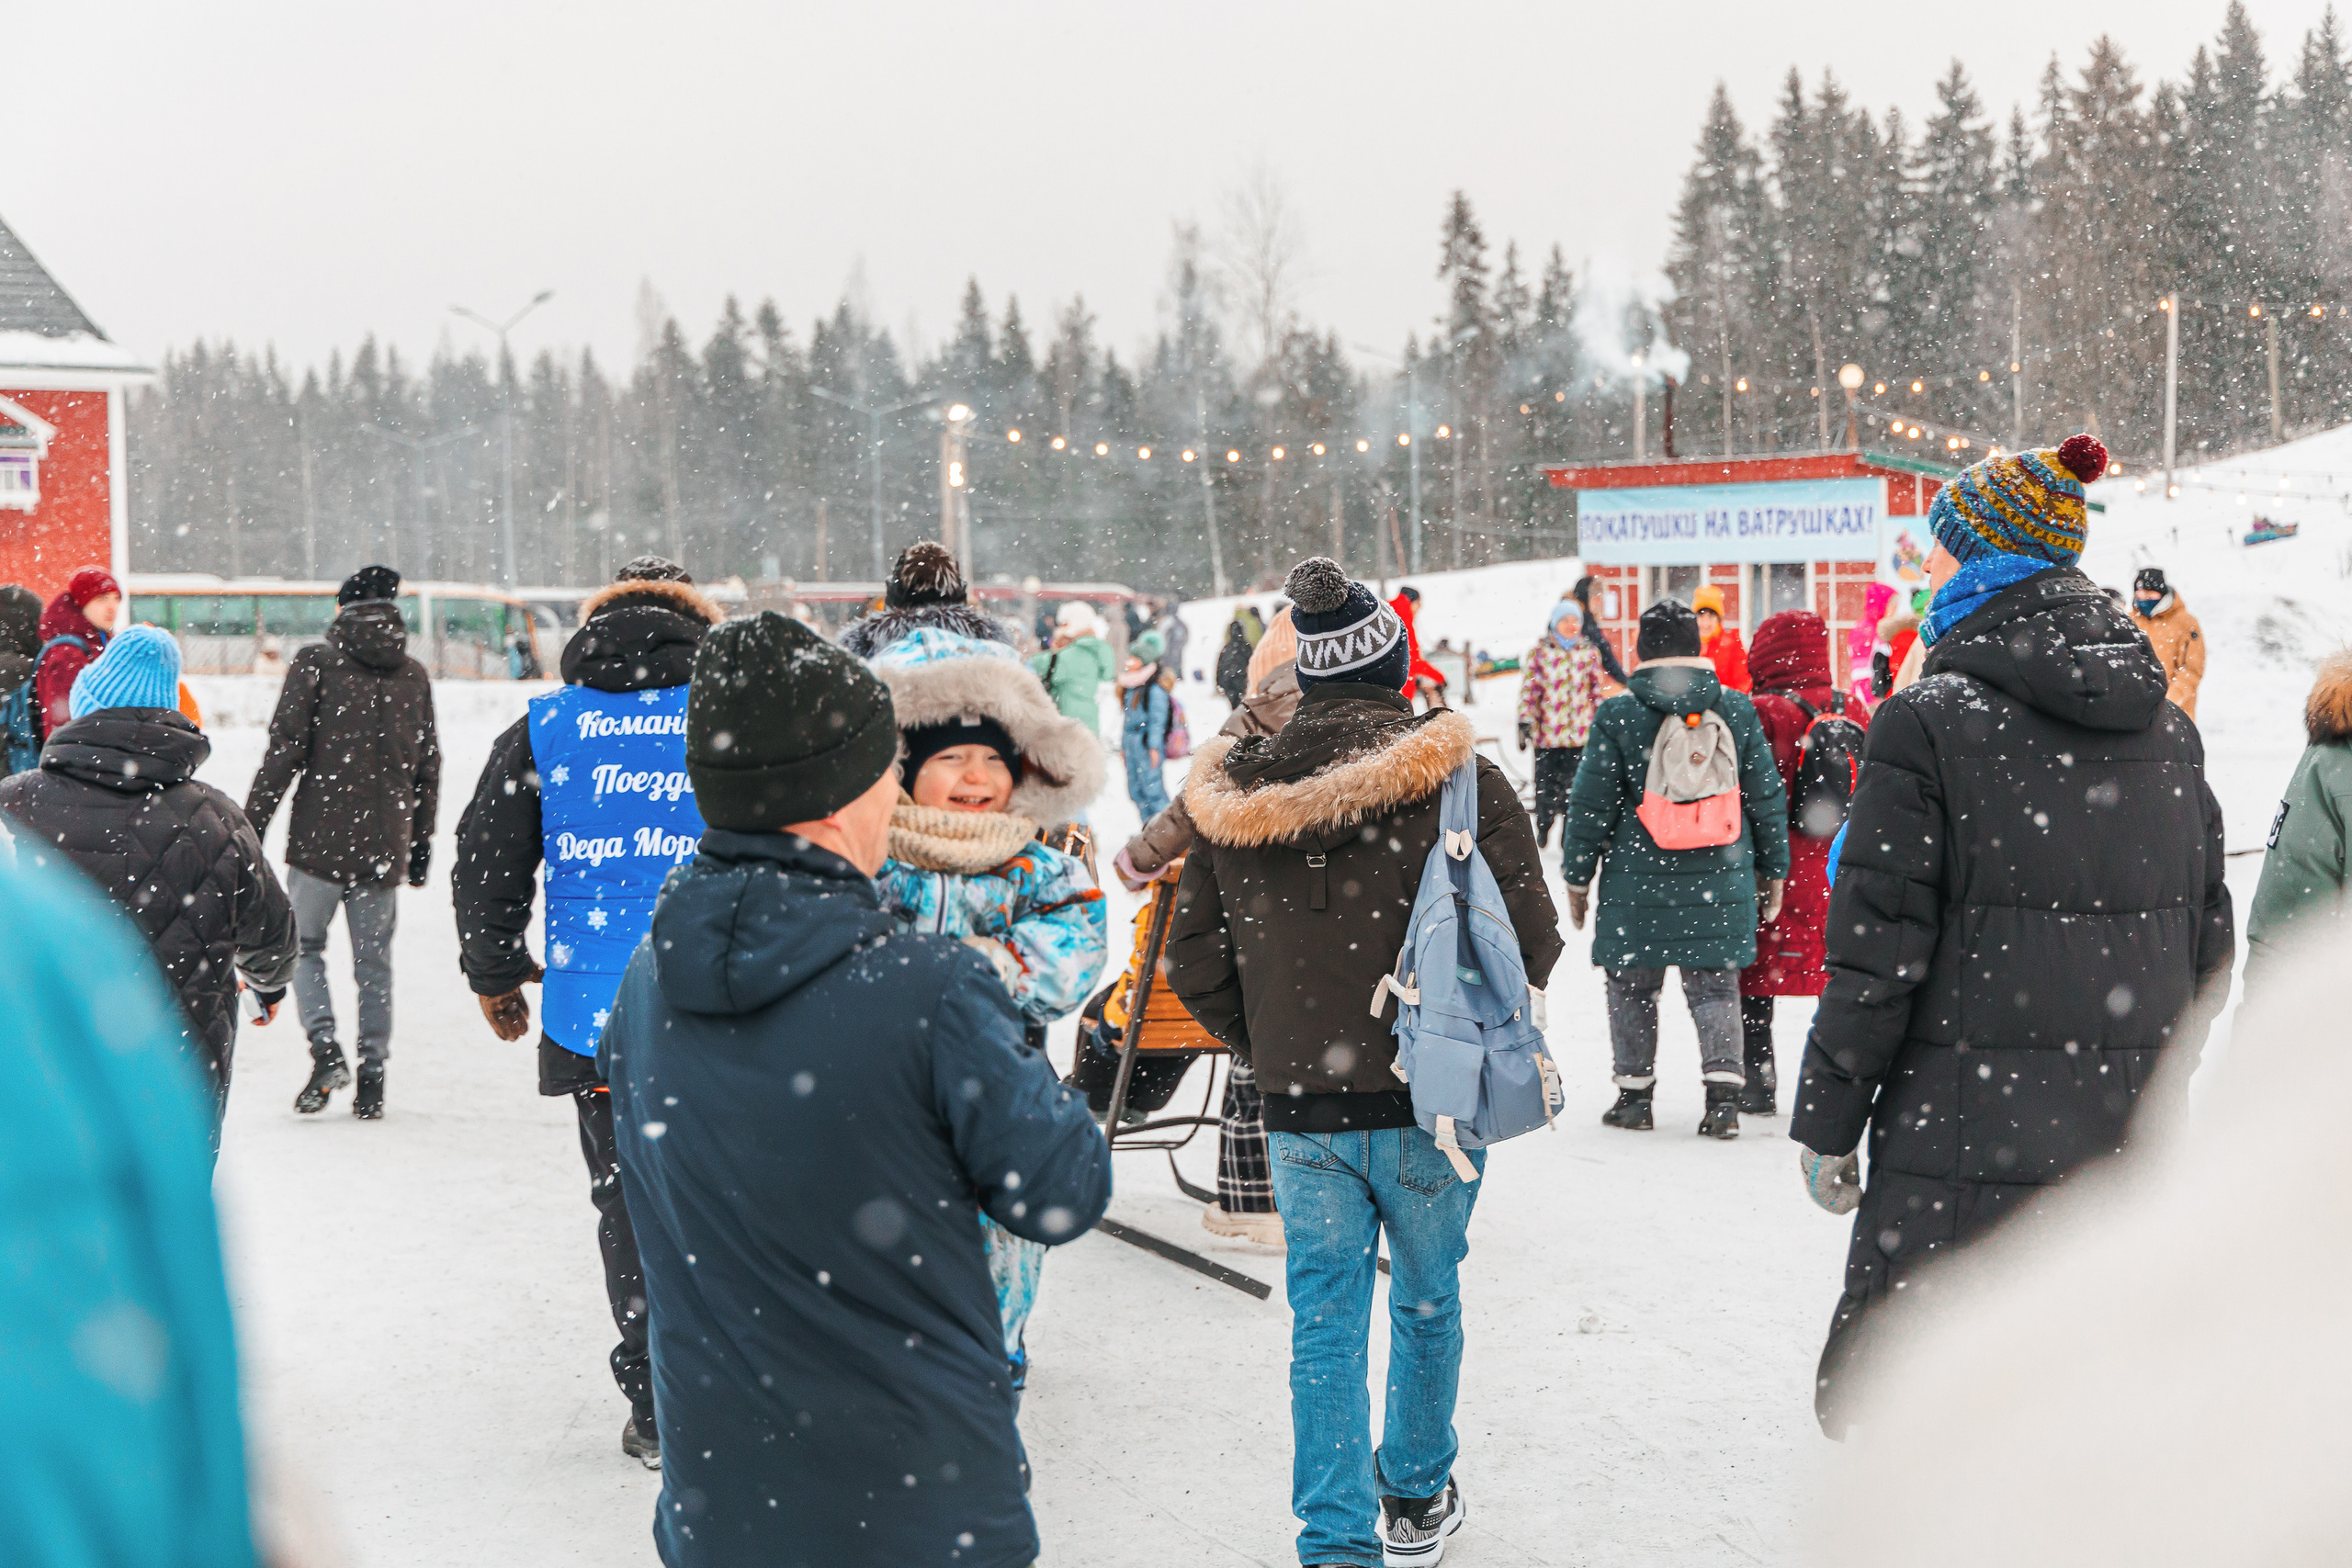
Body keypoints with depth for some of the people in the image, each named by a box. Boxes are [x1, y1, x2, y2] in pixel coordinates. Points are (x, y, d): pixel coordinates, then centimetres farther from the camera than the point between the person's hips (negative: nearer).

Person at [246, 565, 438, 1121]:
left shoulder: (315, 664, -3)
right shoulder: (413, 676, 9)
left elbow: (284, 750, -8)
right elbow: (427, 766, 13)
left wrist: (253, 823, -3)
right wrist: (421, 839, 22)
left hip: (320, 839, -3)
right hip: (383, 845, 3)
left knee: (303, 943, 11)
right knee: (374, 961, 9)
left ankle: (325, 1049, -8)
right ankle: (372, 1076, 8)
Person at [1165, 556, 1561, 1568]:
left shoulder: (1238, 794, -1)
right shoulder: (1459, 781, -10)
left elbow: (1194, 963, 5)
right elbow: (1530, 939, -8)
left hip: (1299, 1110, 1)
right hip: (1430, 1103, -1)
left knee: (1324, 1325, 9)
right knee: (1427, 1303, 19)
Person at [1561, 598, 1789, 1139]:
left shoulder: (1618, 714, -6)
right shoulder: (1737, 710, 2)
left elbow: (1591, 804, -3)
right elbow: (1767, 797, 6)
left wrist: (1577, 876, 7)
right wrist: (1773, 871, 16)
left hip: (1638, 878, -2)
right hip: (1721, 877, 2)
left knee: (1632, 985, 11)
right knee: (1715, 983, 8)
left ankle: (1635, 1094, 16)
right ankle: (1723, 1095, 0)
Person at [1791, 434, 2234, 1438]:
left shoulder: (1927, 723, -11)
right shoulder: (2167, 729, 9)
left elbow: (1880, 951, -12)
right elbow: (2207, 950, 14)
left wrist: (1824, 1126, -2)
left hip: (1966, 1149, -6)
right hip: (2130, 1157, 6)